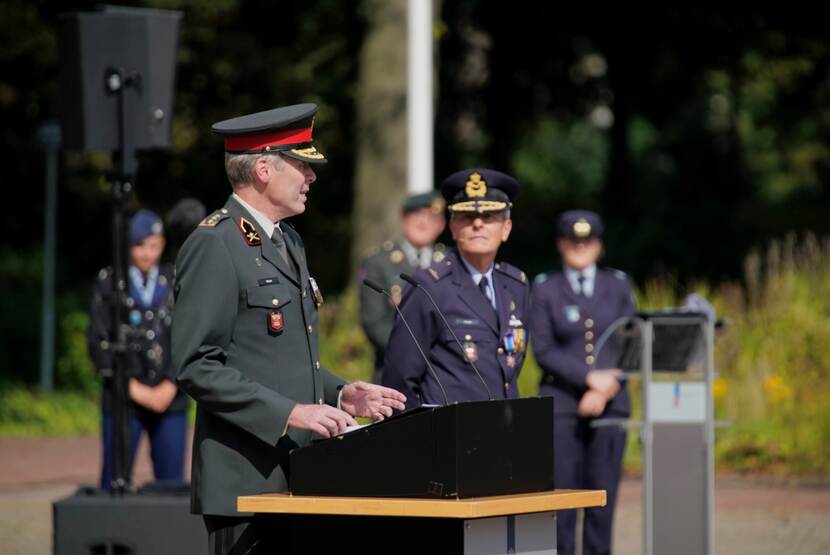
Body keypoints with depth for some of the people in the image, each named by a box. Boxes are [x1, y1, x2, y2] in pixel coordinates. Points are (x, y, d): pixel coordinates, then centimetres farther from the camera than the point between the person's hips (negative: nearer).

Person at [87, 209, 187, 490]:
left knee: (171, 485, 1)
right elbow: (99, 342, -1)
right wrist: (133, 388, -7)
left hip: (170, 399, 2)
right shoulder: (108, 283, 3)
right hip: (123, 398, -2)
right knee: (114, 480, -4)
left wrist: (170, 386, -6)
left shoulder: (174, 282, 8)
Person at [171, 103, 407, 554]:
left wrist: (338, 395, 10)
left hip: (298, 476, 9)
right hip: (247, 481, -9)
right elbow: (195, 367, -17)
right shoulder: (214, 246, -11)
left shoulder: (288, 242, 19)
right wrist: (288, 412, -21)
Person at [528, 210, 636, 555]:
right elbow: (543, 350, -3)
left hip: (609, 404, 2)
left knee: (603, 490, -1)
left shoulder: (618, 286, 12)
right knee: (561, 491, -6)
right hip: (560, 403, -2)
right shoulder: (545, 289, 6)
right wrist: (590, 377, -13)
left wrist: (604, 392, -7)